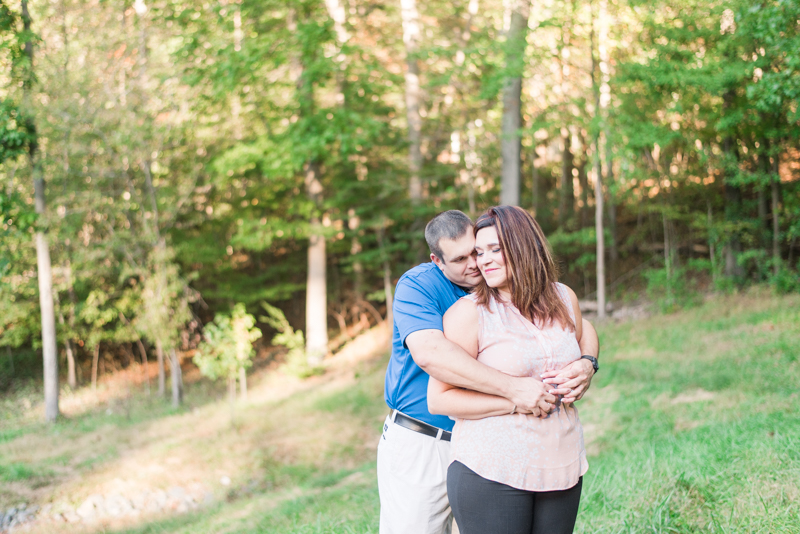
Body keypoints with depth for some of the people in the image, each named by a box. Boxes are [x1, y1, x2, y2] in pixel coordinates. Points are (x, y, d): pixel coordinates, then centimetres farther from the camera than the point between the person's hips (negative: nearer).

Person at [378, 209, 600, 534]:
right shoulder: (417, 285, -13)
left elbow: (579, 326, 3)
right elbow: (428, 352, -32)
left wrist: (587, 364, -22)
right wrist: (513, 388, -38)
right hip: (419, 445, -4)